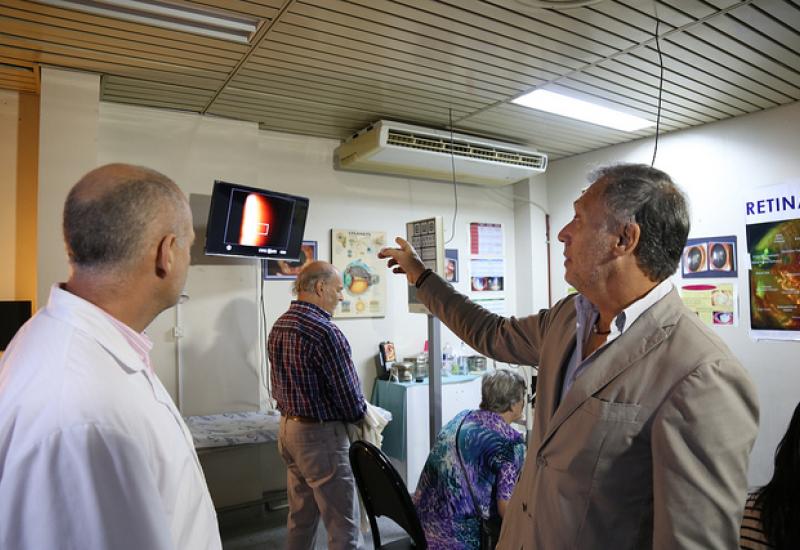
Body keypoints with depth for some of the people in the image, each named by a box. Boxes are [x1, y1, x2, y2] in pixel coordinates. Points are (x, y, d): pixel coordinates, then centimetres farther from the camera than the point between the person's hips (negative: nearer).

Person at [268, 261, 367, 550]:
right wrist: (361, 412, 1)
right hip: (320, 434, -9)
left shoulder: (278, 326, 5)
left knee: (300, 517, 21)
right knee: (342, 527, 3)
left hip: (288, 427, 9)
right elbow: (351, 400, -19)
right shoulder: (325, 332, -21)